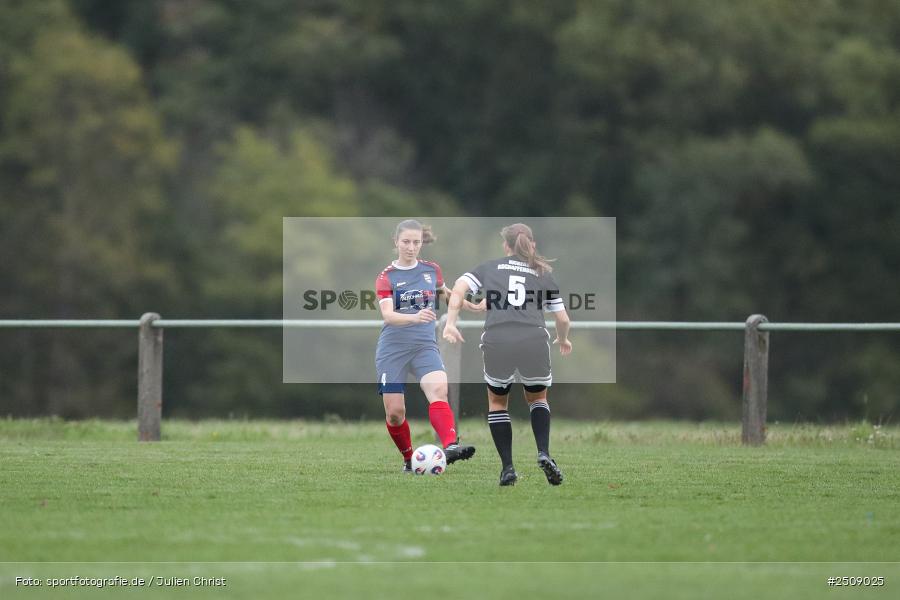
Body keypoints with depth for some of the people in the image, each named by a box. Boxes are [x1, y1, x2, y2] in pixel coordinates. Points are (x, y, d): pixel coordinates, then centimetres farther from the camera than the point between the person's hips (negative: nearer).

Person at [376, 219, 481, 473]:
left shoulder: (431, 269, 6)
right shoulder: (387, 277, -5)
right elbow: (387, 315, -20)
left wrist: (467, 304, 35)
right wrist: (415, 318, -38)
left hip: (425, 345, 1)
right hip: (393, 348, -1)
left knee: (438, 388, -27)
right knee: (395, 411, -3)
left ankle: (450, 446, -45)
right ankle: (409, 459, 21)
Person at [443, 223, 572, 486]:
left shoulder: (489, 268, 19)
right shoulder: (544, 275, 21)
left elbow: (459, 287, 2)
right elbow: (563, 319, 20)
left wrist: (450, 324, 0)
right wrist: (563, 340, 40)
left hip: (496, 341, -1)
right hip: (534, 341, 1)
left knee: (497, 402, 21)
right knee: (537, 398, 25)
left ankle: (507, 467, 11)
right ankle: (544, 453, 2)